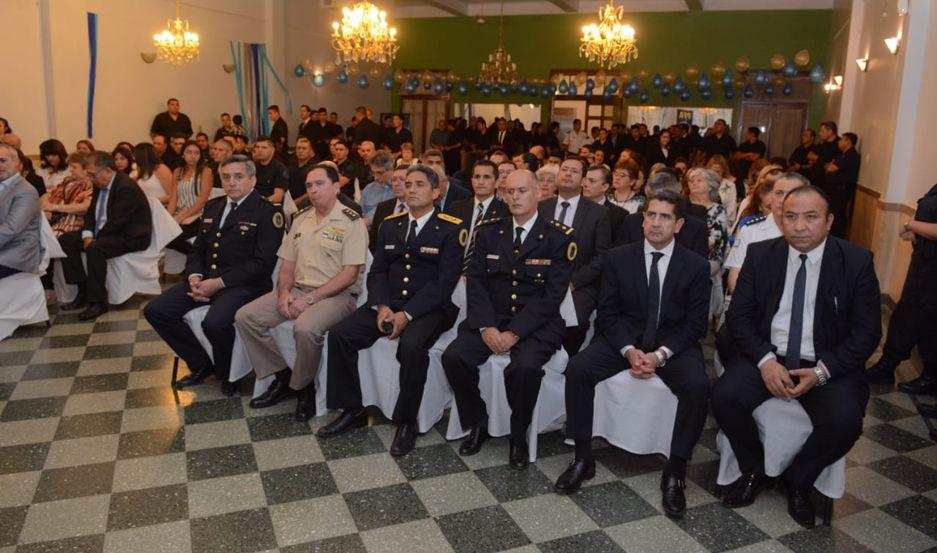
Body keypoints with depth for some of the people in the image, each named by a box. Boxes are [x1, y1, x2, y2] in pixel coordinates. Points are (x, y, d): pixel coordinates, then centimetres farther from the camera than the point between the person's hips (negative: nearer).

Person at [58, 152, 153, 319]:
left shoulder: (127, 187, -21)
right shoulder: (100, 185, 8)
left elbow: (116, 223, -24)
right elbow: (91, 213, 15)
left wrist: (95, 239, -15)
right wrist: (87, 235, -3)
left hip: (130, 237, -10)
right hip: (105, 233, 10)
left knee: (94, 249, -33)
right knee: (65, 240, 2)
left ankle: (98, 302, -20)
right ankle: (83, 291, 3)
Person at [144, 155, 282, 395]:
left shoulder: (267, 212, -7)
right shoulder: (212, 207, 17)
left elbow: (262, 263, -14)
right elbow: (198, 249, 19)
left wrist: (219, 283, -18)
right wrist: (194, 276, -3)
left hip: (243, 284, -7)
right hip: (205, 279, 8)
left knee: (214, 322, -33)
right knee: (155, 311, -4)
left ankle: (227, 373, -2)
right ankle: (201, 364, 10)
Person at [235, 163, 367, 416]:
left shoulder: (351, 222, -7)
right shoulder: (300, 219, 15)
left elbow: (350, 274, -14)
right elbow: (287, 263, 16)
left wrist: (310, 298, -18)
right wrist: (284, 292, -5)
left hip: (335, 294, -7)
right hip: (297, 290, 7)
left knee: (305, 327, -35)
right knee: (245, 316, -8)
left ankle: (302, 386, -7)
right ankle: (281, 376, 3)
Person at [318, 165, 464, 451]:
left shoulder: (451, 229, -2)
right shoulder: (390, 224, 15)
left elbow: (445, 281, -10)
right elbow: (377, 271, 11)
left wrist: (407, 314, -19)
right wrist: (381, 306, -9)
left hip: (428, 308, -5)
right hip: (388, 302, 5)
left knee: (411, 346, -34)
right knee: (339, 334, -14)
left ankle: (406, 421, -13)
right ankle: (352, 410, 1)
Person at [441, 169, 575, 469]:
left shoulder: (559, 238, -3)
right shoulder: (488, 231, 8)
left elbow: (552, 294, -10)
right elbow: (475, 281, 3)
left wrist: (514, 333, -18)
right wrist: (485, 326, -13)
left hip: (537, 323, -3)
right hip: (490, 318, 4)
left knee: (525, 366, -32)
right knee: (453, 356, -21)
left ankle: (519, 436, -5)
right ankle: (477, 424, 3)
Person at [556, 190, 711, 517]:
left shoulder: (696, 266, 0)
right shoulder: (619, 258, 2)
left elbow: (695, 324, -2)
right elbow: (608, 313, 0)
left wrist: (660, 354, -18)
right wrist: (630, 350, -16)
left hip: (673, 344, -1)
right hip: (624, 339, 1)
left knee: (697, 386, -31)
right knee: (577, 369, -24)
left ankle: (675, 472, -13)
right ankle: (583, 458, -10)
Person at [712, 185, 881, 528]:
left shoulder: (857, 261, -4)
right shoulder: (761, 255, 0)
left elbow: (867, 331, -3)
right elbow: (738, 316, 0)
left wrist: (822, 371, -17)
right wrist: (765, 361, -16)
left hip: (827, 365, -1)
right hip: (767, 356, 1)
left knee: (846, 422, -27)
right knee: (725, 396, -25)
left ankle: (798, 480, 4)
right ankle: (753, 471, 4)